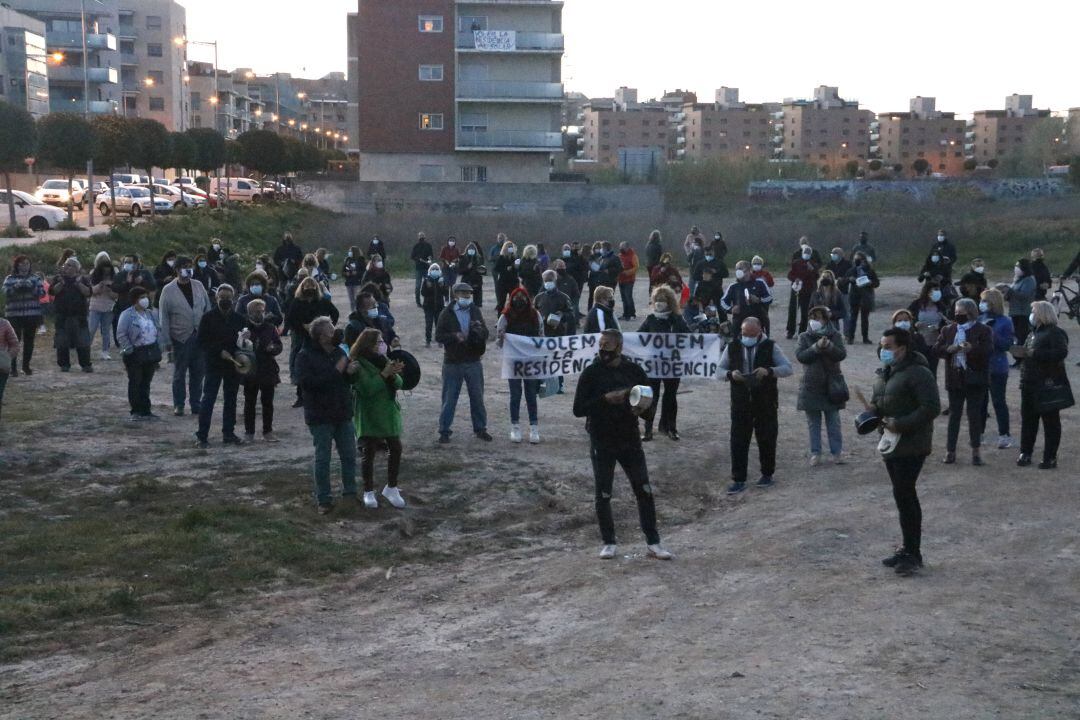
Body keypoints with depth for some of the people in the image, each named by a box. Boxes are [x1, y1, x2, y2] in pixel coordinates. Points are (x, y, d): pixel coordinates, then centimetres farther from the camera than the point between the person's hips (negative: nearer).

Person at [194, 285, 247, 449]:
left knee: (231, 399, 10)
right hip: (214, 365, -4)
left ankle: (228, 433, 21)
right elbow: (201, 341, -6)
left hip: (233, 364, 4)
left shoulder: (238, 318, 6)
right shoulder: (208, 318, -3)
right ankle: (202, 436, -3)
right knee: (208, 399, -6)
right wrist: (219, 352, -15)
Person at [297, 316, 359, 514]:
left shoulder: (338, 351, 7)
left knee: (349, 456, 12)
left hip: (343, 415, 6)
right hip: (320, 416, -5)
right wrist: (336, 372, -24)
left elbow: (348, 379, 17)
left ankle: (350, 493, 26)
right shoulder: (305, 356, -10)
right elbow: (306, 382, -23)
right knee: (322, 458, 3)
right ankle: (323, 500, 13)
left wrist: (351, 371, -8)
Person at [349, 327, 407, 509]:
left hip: (388, 412, 6)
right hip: (368, 416, -6)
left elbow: (398, 384, 3)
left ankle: (391, 488, 20)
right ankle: (369, 492, 14)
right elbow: (367, 388, -23)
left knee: (396, 448, 4)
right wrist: (384, 374, -26)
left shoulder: (382, 360, 7)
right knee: (369, 452, 1)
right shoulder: (358, 365, -12)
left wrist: (393, 374, -17)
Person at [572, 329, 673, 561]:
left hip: (630, 439, 2)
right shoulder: (591, 373, -5)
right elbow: (578, 409, -9)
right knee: (603, 495, 5)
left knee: (644, 491, 0)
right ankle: (608, 543, 20)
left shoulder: (634, 370, 2)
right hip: (602, 443, -2)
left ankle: (653, 543, 9)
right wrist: (605, 399, -21)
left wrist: (641, 408, -10)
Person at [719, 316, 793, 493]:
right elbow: (720, 369, 8)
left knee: (767, 440, 9)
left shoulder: (770, 347, -2)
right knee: (738, 441, -2)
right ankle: (739, 480, 3)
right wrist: (730, 374, -15)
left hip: (766, 404, -1)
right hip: (740, 404, 1)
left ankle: (767, 474, 26)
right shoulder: (732, 348, 4)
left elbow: (788, 368, -4)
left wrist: (769, 371, -22)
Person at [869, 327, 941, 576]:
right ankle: (908, 548, 23)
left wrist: (901, 424, -25)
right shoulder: (885, 373, 14)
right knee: (904, 495, 14)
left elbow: (932, 407, -22)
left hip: (911, 445, -9)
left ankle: (913, 553, -3)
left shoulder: (917, 373, -16)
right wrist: (873, 409, 2)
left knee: (904, 494, -10)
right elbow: (879, 401, 26)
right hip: (891, 443, 9)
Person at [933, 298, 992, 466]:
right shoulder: (948, 330, 10)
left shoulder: (983, 330, -1)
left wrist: (972, 349, -30)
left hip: (975, 380, -3)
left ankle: (975, 452, 12)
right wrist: (949, 349, -15)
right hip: (954, 379, 3)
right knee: (954, 414, 6)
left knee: (974, 414, 3)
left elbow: (988, 350, -15)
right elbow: (936, 350, 4)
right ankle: (950, 451, 11)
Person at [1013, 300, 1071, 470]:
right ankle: (1025, 453, 18)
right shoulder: (1034, 334, 15)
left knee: (1051, 422, 2)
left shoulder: (1055, 333, -12)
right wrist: (1021, 352, 0)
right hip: (1030, 384, 8)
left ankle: (1050, 457, 6)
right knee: (1028, 420, 10)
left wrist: (1034, 354, -27)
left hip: (1048, 385, -8)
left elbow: (1061, 353, -26)